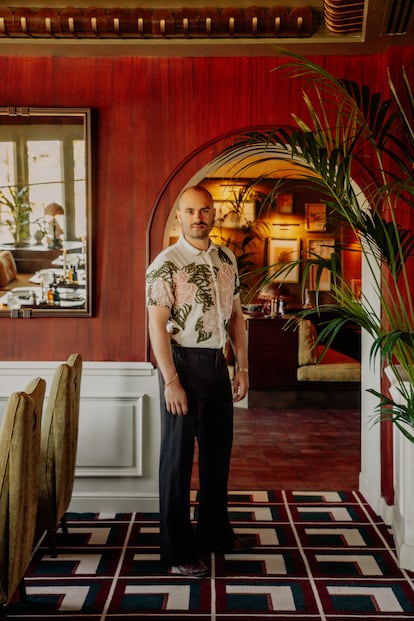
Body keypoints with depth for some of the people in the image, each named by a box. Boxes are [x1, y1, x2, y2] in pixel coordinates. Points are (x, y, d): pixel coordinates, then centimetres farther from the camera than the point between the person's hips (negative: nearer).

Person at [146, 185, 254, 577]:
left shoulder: (227, 259, 9)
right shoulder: (166, 264, -11)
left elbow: (235, 315, 13)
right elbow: (157, 325, -15)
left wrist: (242, 367, 8)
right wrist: (171, 382, -19)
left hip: (218, 363, 7)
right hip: (184, 362, -6)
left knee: (218, 451, 16)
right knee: (178, 457, 2)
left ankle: (214, 532, 34)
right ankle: (177, 551, 14)